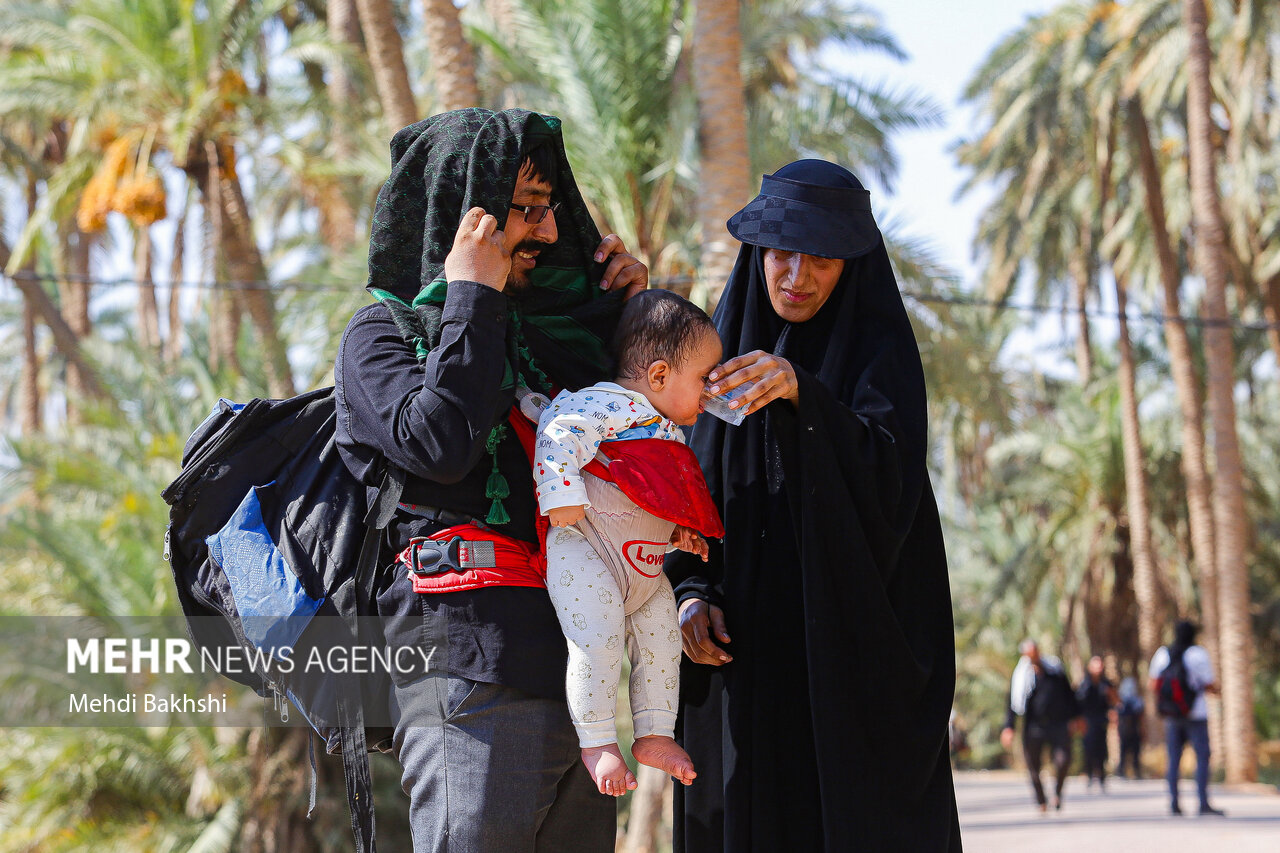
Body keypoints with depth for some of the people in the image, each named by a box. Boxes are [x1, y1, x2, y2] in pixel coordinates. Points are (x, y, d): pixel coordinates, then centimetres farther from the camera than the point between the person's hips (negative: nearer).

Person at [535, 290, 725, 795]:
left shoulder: (667, 431, 19)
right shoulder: (613, 405, -13)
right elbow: (561, 427, -24)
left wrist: (681, 532, 12)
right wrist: (562, 492, -30)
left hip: (644, 567, 10)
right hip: (584, 551, -10)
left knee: (661, 640, 10)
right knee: (599, 639, -20)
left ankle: (654, 735, 22)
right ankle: (597, 743, -8)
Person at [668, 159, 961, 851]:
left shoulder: (879, 353, -1)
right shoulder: (723, 356, 12)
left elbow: (888, 477, -17)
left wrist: (802, 394, -31)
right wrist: (690, 591, -5)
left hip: (852, 649, -4)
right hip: (743, 653, 4)